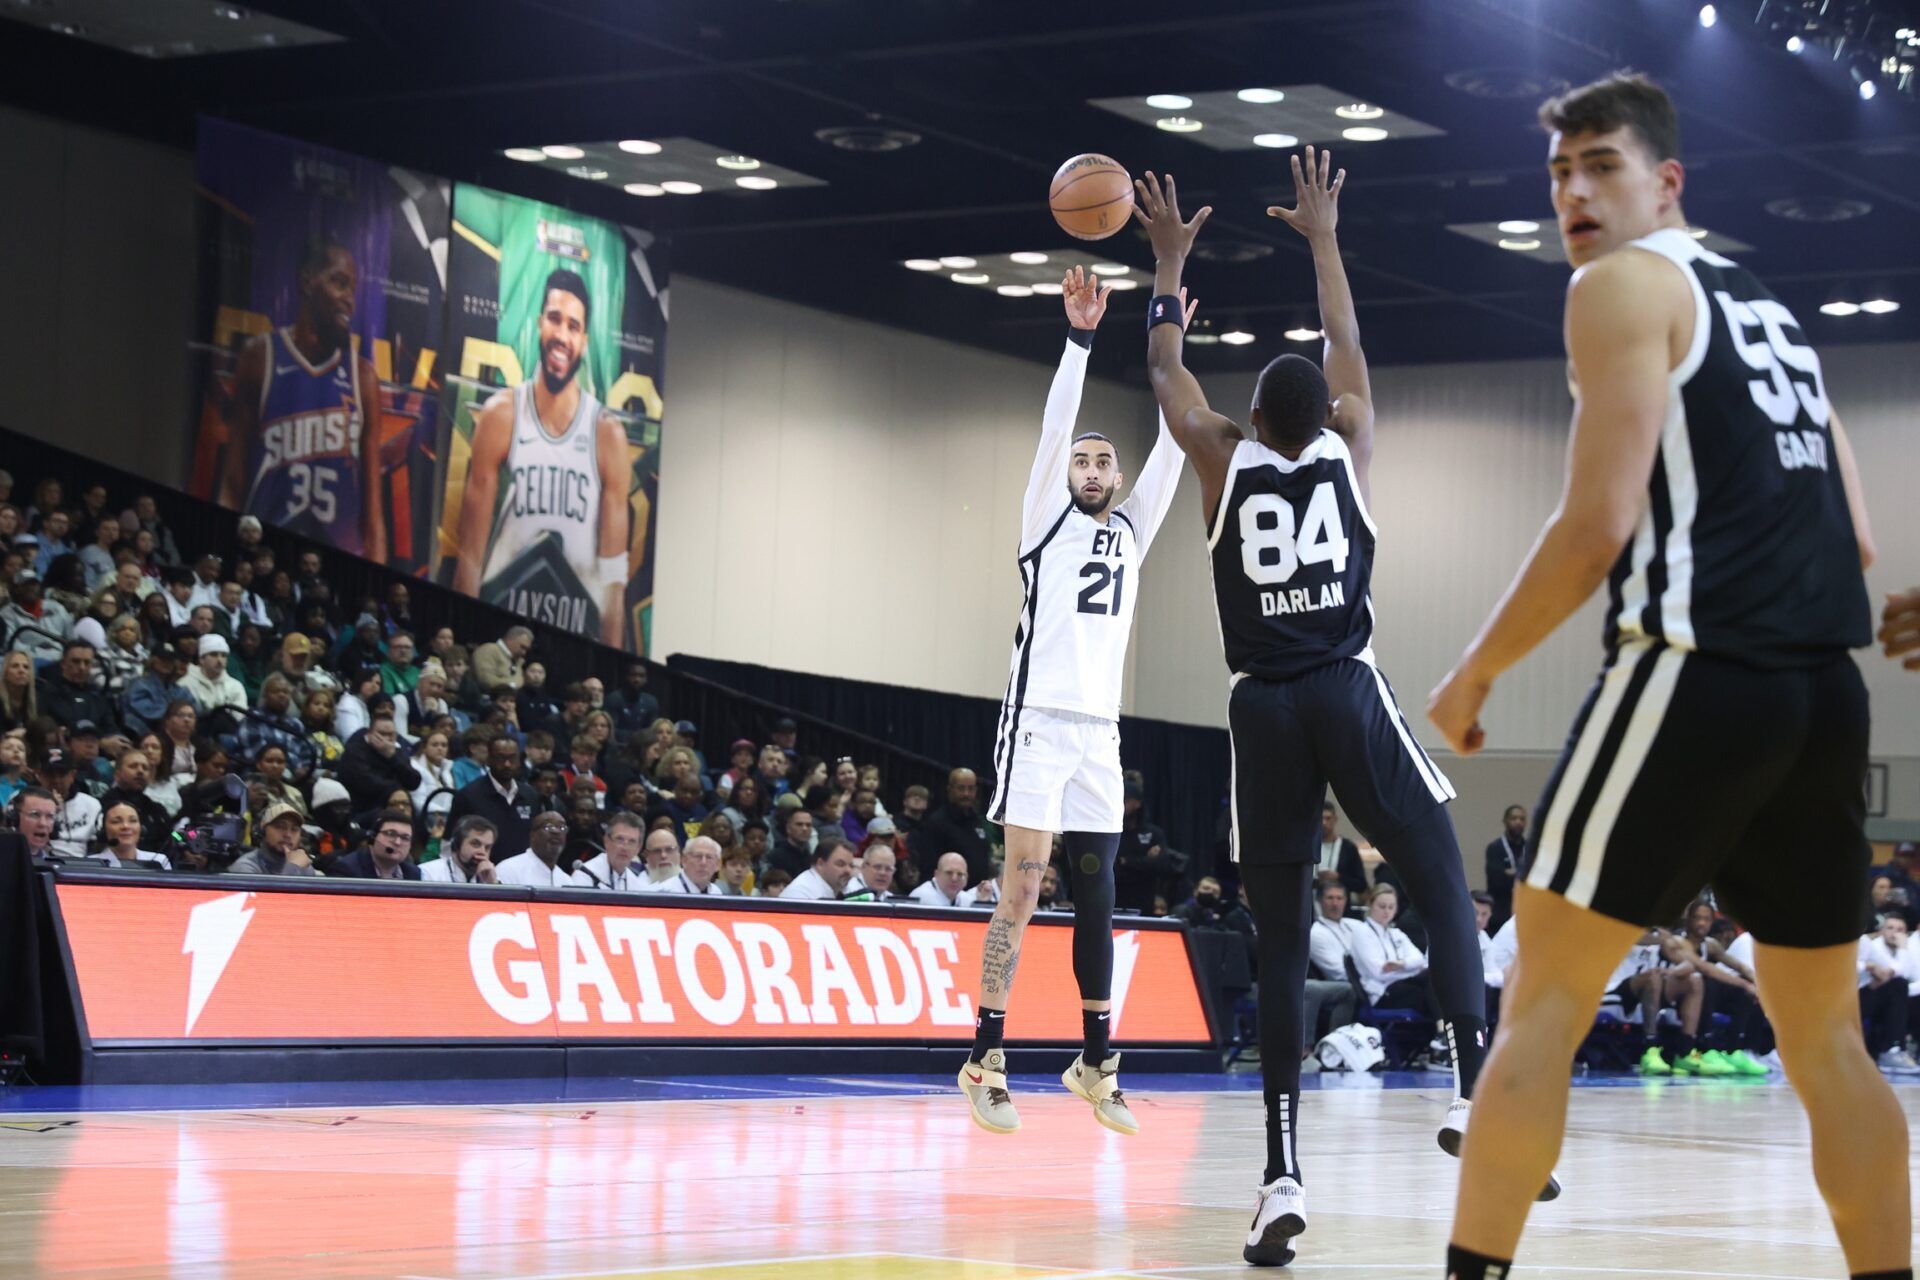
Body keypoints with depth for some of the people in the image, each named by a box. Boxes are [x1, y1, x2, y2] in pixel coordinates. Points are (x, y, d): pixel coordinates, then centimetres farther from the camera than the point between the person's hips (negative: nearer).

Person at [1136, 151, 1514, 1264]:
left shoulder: (1224, 461, 7)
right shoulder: (1348, 450, 7)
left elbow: (1167, 368, 23)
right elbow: (1348, 345, 23)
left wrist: (1172, 261, 35)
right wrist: (1323, 239, 34)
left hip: (1263, 709, 1)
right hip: (1349, 693, -1)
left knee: (1282, 946, 0)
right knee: (1443, 886, 4)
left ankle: (1282, 1177, -9)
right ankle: (1480, 1090, -18)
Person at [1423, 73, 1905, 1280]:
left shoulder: (1624, 284, 0)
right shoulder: (1770, 310, 24)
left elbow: (1598, 523, -10)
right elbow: (1858, 539, 20)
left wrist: (1476, 673, -1)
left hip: (1698, 676, -8)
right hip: (1827, 691, 8)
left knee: (1545, 998, -3)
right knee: (1825, 1032, 13)